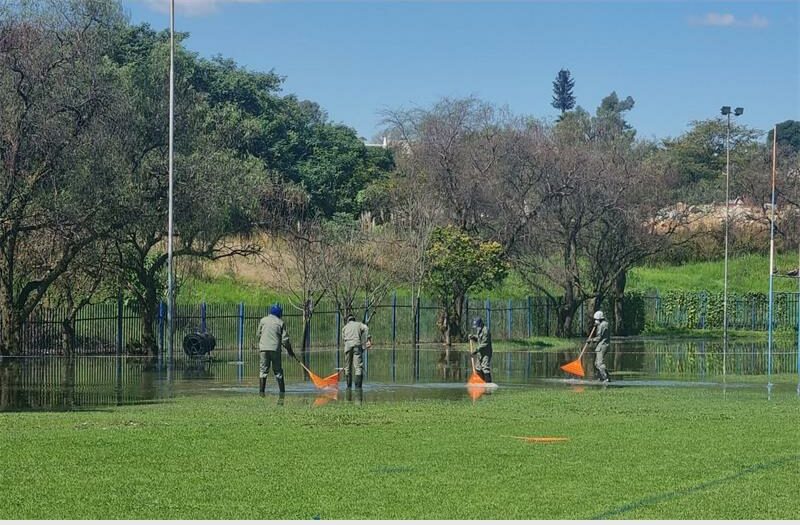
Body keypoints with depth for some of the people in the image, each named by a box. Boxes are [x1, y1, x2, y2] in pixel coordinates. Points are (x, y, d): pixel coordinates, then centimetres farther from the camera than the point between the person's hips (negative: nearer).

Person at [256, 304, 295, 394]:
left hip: (263, 349, 0)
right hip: (275, 349, 0)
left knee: (263, 371, 2)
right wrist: (289, 350, 14)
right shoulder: (280, 322, 3)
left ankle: (261, 392, -6)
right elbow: (285, 339, 1)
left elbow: (259, 334, 13)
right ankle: (282, 391, 9)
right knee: (278, 371, 9)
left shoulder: (263, 320, 6)